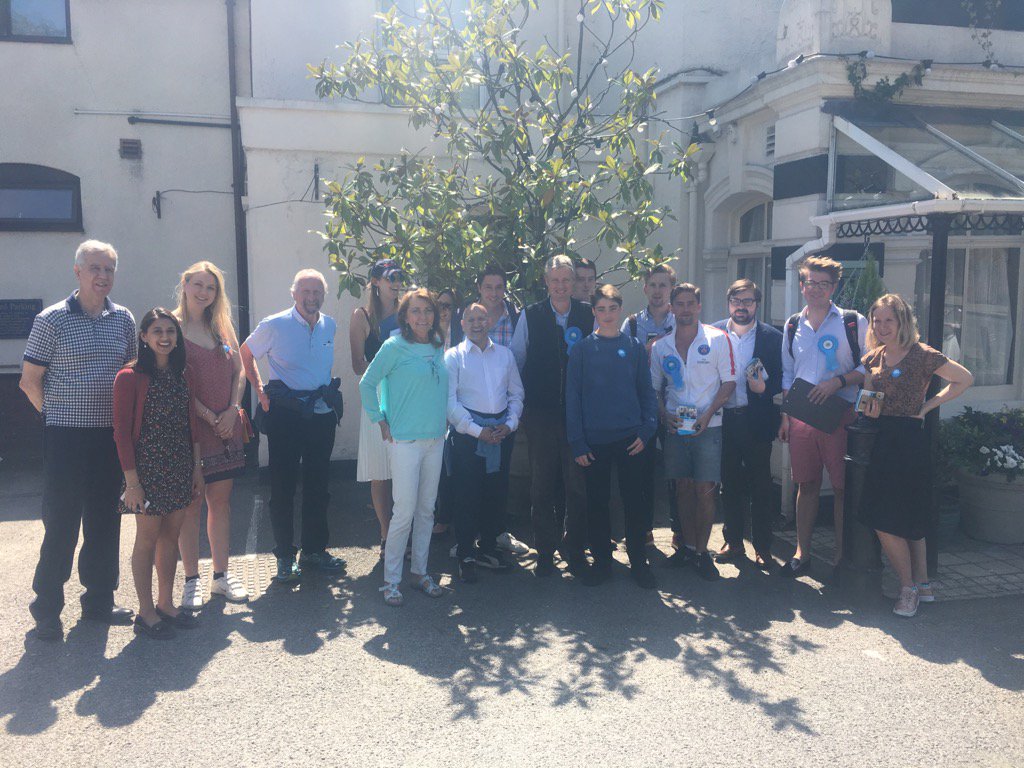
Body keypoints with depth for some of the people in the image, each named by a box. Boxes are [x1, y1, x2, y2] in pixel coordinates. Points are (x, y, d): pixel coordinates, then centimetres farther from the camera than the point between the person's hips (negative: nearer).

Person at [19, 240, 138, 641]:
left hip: (111, 435, 4)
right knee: (61, 523, 1)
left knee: (105, 521, 12)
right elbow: (30, 381, -2)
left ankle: (99, 599, 25)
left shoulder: (124, 319, 7)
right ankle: (47, 608, 15)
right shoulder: (51, 319, -6)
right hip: (65, 437, -4)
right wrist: (58, 413, -1)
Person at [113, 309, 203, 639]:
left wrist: (197, 467, 8)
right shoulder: (130, 376, -9)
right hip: (148, 467, -5)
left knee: (171, 536, 12)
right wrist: (131, 481, -13)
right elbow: (122, 432, -11)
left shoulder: (184, 375, 8)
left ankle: (166, 604, 25)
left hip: (181, 468, 6)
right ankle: (146, 612, 15)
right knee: (148, 537, 3)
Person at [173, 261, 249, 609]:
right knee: (190, 505, 3)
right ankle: (192, 580, 14)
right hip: (190, 427, -5)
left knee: (221, 500, 10)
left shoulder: (222, 326, 12)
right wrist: (209, 416, -13)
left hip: (227, 427, 5)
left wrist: (232, 410, -3)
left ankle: (221, 575, 21)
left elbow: (239, 370, 11)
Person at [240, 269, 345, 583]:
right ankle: (285, 556, 13)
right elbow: (246, 353, 7)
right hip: (285, 414, -4)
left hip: (322, 414, 4)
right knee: (282, 486, 1)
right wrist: (260, 391, 1)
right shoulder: (274, 325, -6)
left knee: (318, 485, 11)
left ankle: (315, 549, 24)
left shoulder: (330, 325, 8)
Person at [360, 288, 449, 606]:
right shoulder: (394, 347, -8)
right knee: (405, 511, -5)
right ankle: (391, 580, 8)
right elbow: (367, 384, -4)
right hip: (405, 441, -6)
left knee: (426, 510, 11)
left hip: (435, 439, 6)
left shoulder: (438, 348, 9)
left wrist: (442, 424, 13)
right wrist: (381, 422, -5)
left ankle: (419, 572, 24)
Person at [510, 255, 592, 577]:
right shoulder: (530, 315, 2)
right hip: (541, 414, 0)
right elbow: (516, 359, 8)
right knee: (542, 486, 6)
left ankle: (575, 549, 19)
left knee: (578, 485, 3)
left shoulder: (588, 315, 4)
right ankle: (545, 552, 18)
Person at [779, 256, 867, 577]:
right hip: (801, 415, 3)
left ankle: (842, 552, 13)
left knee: (843, 486, 0)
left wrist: (838, 381, -14)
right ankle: (801, 553, 17)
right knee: (806, 485, 9)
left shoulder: (854, 323, 0)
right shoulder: (793, 325, 12)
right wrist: (785, 415, 12)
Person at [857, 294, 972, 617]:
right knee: (910, 519, 13)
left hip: (910, 441, -6)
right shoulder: (873, 358, 10)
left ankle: (909, 587, 9)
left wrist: (929, 404, -6)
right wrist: (870, 411, -10)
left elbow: (965, 379, -3)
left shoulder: (922, 355, -8)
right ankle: (922, 583, 22)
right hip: (883, 441, 7)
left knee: (886, 520, -7)